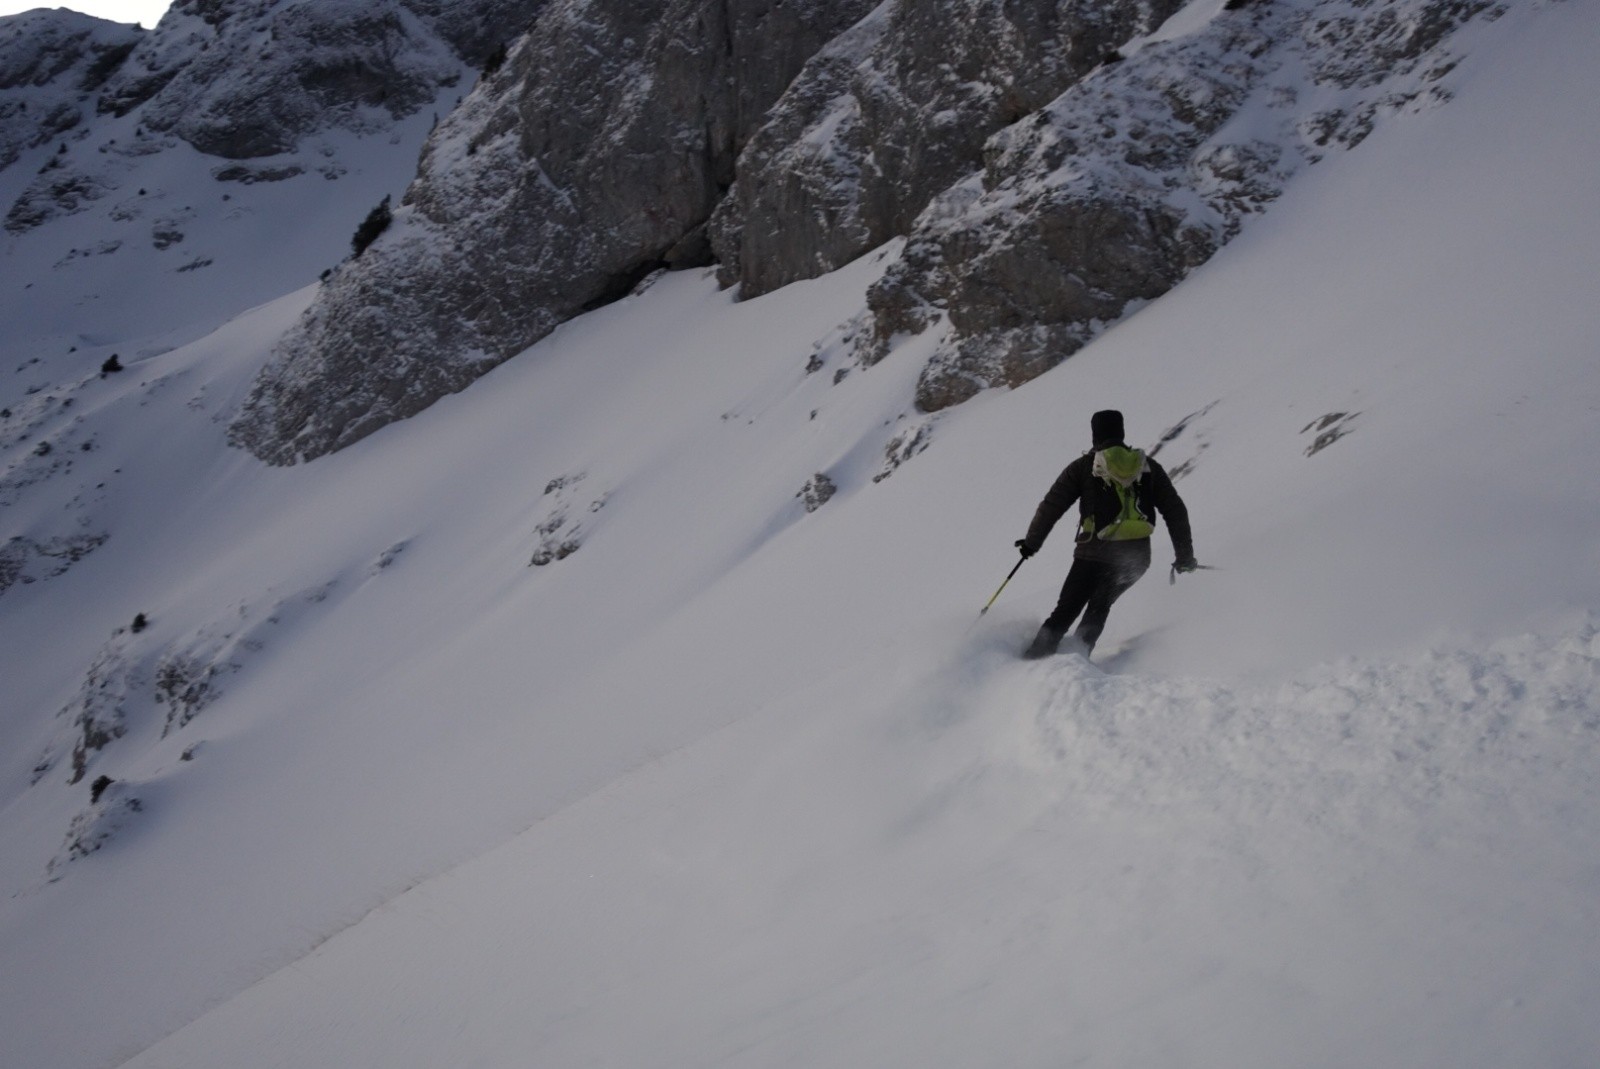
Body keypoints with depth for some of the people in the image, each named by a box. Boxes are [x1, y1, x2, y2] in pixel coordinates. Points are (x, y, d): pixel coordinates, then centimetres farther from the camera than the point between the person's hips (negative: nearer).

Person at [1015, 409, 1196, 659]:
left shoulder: (1083, 467, 4)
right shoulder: (1149, 467, 11)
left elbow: (1052, 505, 3)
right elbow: (1175, 511, 10)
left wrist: (1032, 542, 14)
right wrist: (1185, 555, 15)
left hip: (1094, 553, -2)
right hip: (1136, 556, 3)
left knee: (1065, 612, 8)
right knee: (1099, 606, 23)